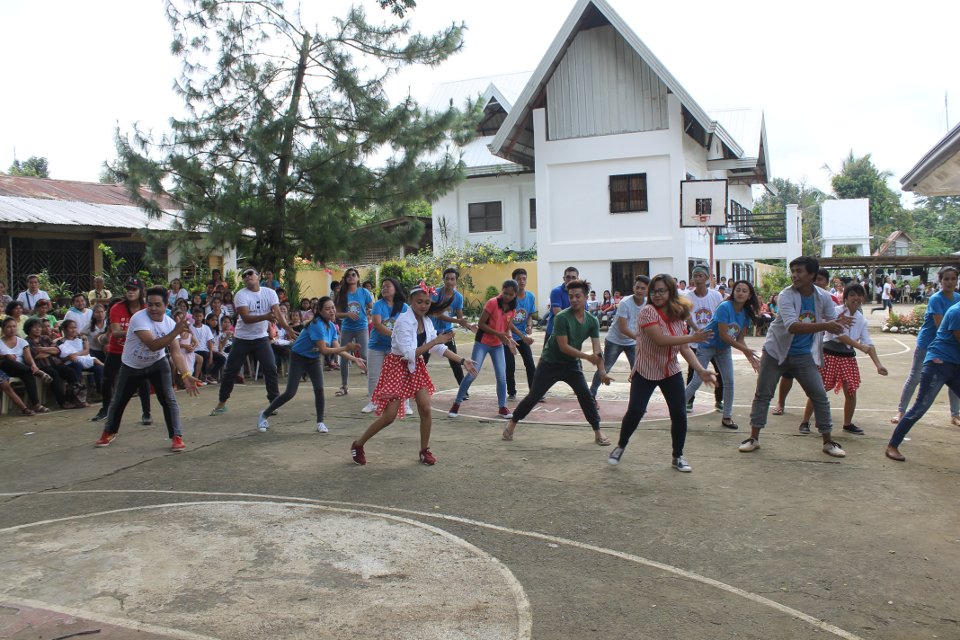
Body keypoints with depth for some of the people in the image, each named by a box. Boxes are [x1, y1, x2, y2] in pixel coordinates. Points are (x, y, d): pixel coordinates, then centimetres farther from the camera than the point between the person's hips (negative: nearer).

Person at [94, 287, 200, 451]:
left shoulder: (170, 323, -17)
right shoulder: (139, 318, -31)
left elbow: (176, 352, -22)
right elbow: (153, 345, -43)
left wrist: (186, 375, -36)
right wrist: (176, 331, -54)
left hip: (157, 363, 2)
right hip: (131, 366, -2)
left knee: (168, 399, -13)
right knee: (118, 401, 13)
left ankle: (176, 437, -2)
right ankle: (109, 432, 39)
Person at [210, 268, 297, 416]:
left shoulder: (270, 293, -3)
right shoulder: (241, 295, -12)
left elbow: (278, 313, -12)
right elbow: (246, 318, -24)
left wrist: (289, 329, -28)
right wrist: (266, 317, -40)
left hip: (261, 338, 1)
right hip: (242, 339, -1)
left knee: (271, 369, -10)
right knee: (230, 371, 6)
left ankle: (274, 402, 1)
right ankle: (222, 402, 22)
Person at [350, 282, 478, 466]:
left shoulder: (426, 321, 0)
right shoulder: (403, 321, -23)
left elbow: (439, 348, 5)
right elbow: (409, 353, -28)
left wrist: (462, 361, -2)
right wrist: (435, 341, -29)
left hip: (416, 367, 7)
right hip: (398, 366, -7)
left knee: (426, 409, -3)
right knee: (389, 416, -6)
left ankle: (425, 450, 15)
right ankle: (358, 445, 14)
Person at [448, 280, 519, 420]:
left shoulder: (512, 309, 1)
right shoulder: (492, 303, -17)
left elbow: (507, 328, 10)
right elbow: (481, 324, -17)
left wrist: (509, 339, -11)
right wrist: (498, 334, -25)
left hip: (498, 345, 5)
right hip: (482, 343, -5)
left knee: (501, 376, 0)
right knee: (472, 374, -7)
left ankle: (502, 407, 13)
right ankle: (457, 404, 5)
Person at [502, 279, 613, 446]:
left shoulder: (592, 321, -7)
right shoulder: (562, 317, -23)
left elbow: (597, 350, -12)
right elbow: (564, 347, -25)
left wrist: (602, 371, -25)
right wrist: (587, 357, -25)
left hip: (571, 364, 4)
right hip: (550, 363, -4)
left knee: (586, 395, -7)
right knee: (534, 396, 0)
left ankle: (597, 432, 6)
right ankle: (513, 423, 20)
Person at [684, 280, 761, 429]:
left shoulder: (747, 314, -6)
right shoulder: (725, 307, -26)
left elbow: (740, 339, -1)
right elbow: (723, 335, -27)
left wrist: (749, 356, -16)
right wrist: (745, 349, -24)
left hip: (724, 349, 6)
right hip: (707, 345, -6)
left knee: (729, 382, 2)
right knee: (697, 381, -8)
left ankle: (727, 417, 14)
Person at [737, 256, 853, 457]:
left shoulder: (823, 297, -5)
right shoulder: (786, 295, -18)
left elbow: (833, 326, 0)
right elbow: (792, 326, -33)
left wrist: (840, 323, -24)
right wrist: (824, 325, -41)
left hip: (804, 355, 3)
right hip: (777, 351, -2)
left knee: (820, 396, 1)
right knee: (762, 394, 2)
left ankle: (828, 442, 16)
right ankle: (753, 438, 14)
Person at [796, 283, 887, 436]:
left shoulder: (861, 320, 8)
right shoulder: (837, 311, -9)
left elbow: (868, 344, 6)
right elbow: (839, 335, -19)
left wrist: (878, 364, -2)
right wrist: (860, 346, -23)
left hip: (848, 357, 6)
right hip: (829, 354, -6)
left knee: (851, 391, 5)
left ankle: (848, 424, 25)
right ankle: (805, 422, 6)